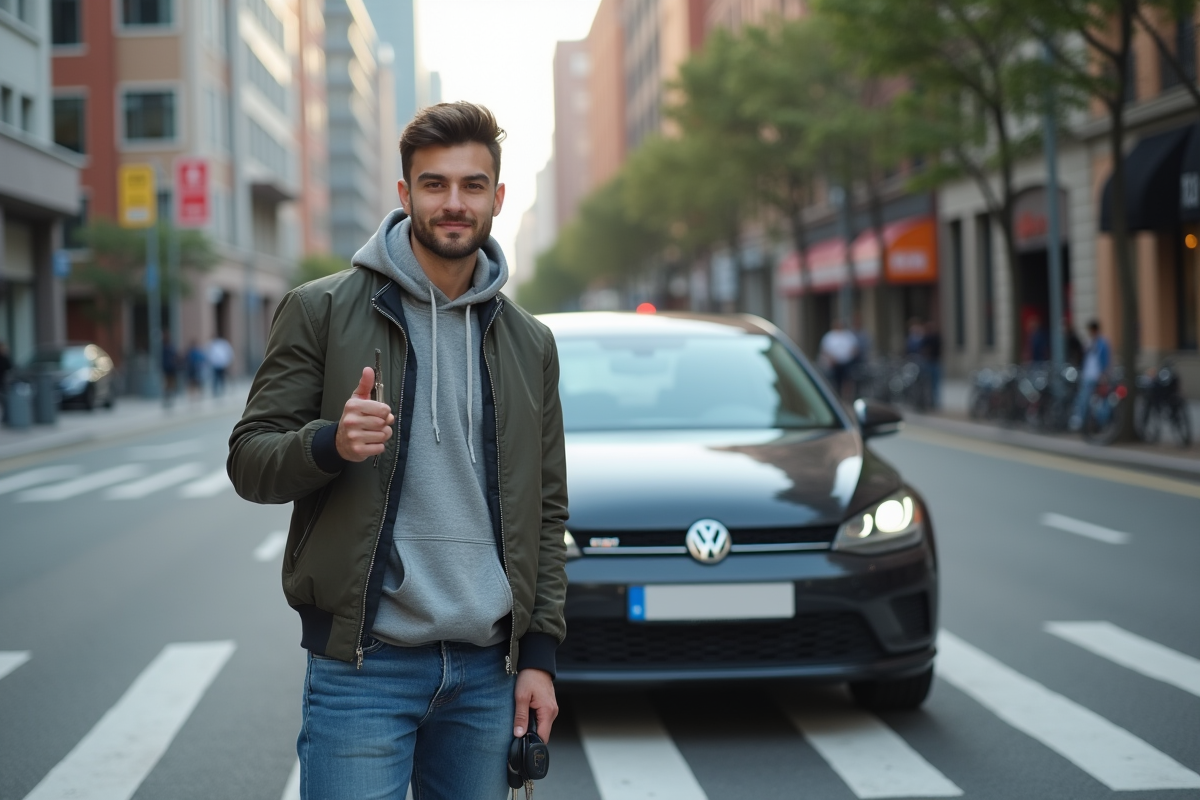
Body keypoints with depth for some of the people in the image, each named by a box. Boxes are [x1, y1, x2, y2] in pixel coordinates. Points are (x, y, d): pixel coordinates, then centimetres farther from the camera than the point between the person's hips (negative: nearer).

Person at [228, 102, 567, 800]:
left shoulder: (529, 342, 11)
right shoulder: (323, 310, 0)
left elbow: (546, 509, 14)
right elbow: (250, 462, -2)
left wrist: (541, 651, 6)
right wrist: (330, 444, -23)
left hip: (487, 666, 4)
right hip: (363, 665, -3)